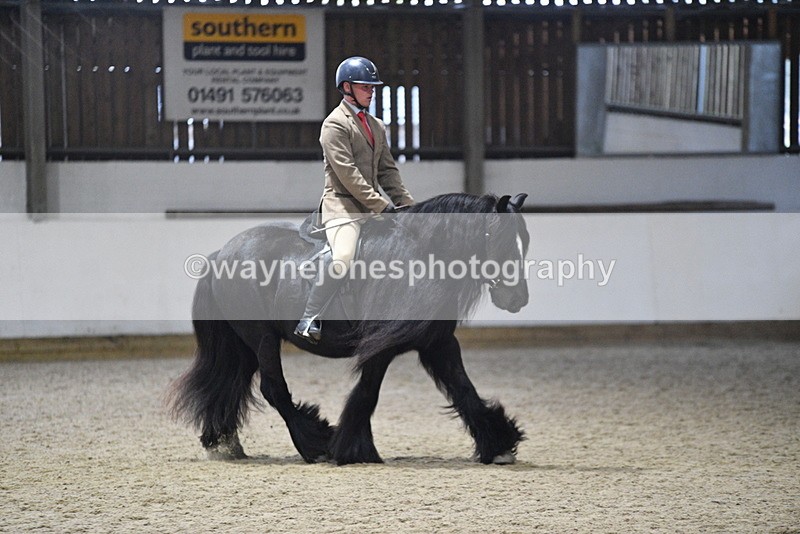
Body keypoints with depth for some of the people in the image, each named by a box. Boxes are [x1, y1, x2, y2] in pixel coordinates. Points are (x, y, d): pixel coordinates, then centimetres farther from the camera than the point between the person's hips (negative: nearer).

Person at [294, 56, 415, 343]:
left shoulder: (376, 126, 21)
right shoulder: (335, 124, -6)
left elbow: (387, 171, 20)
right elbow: (347, 173, -15)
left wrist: (408, 205, 6)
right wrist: (381, 205, -19)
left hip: (372, 208, 9)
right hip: (342, 205, -9)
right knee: (343, 256, -31)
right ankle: (309, 322, -26)